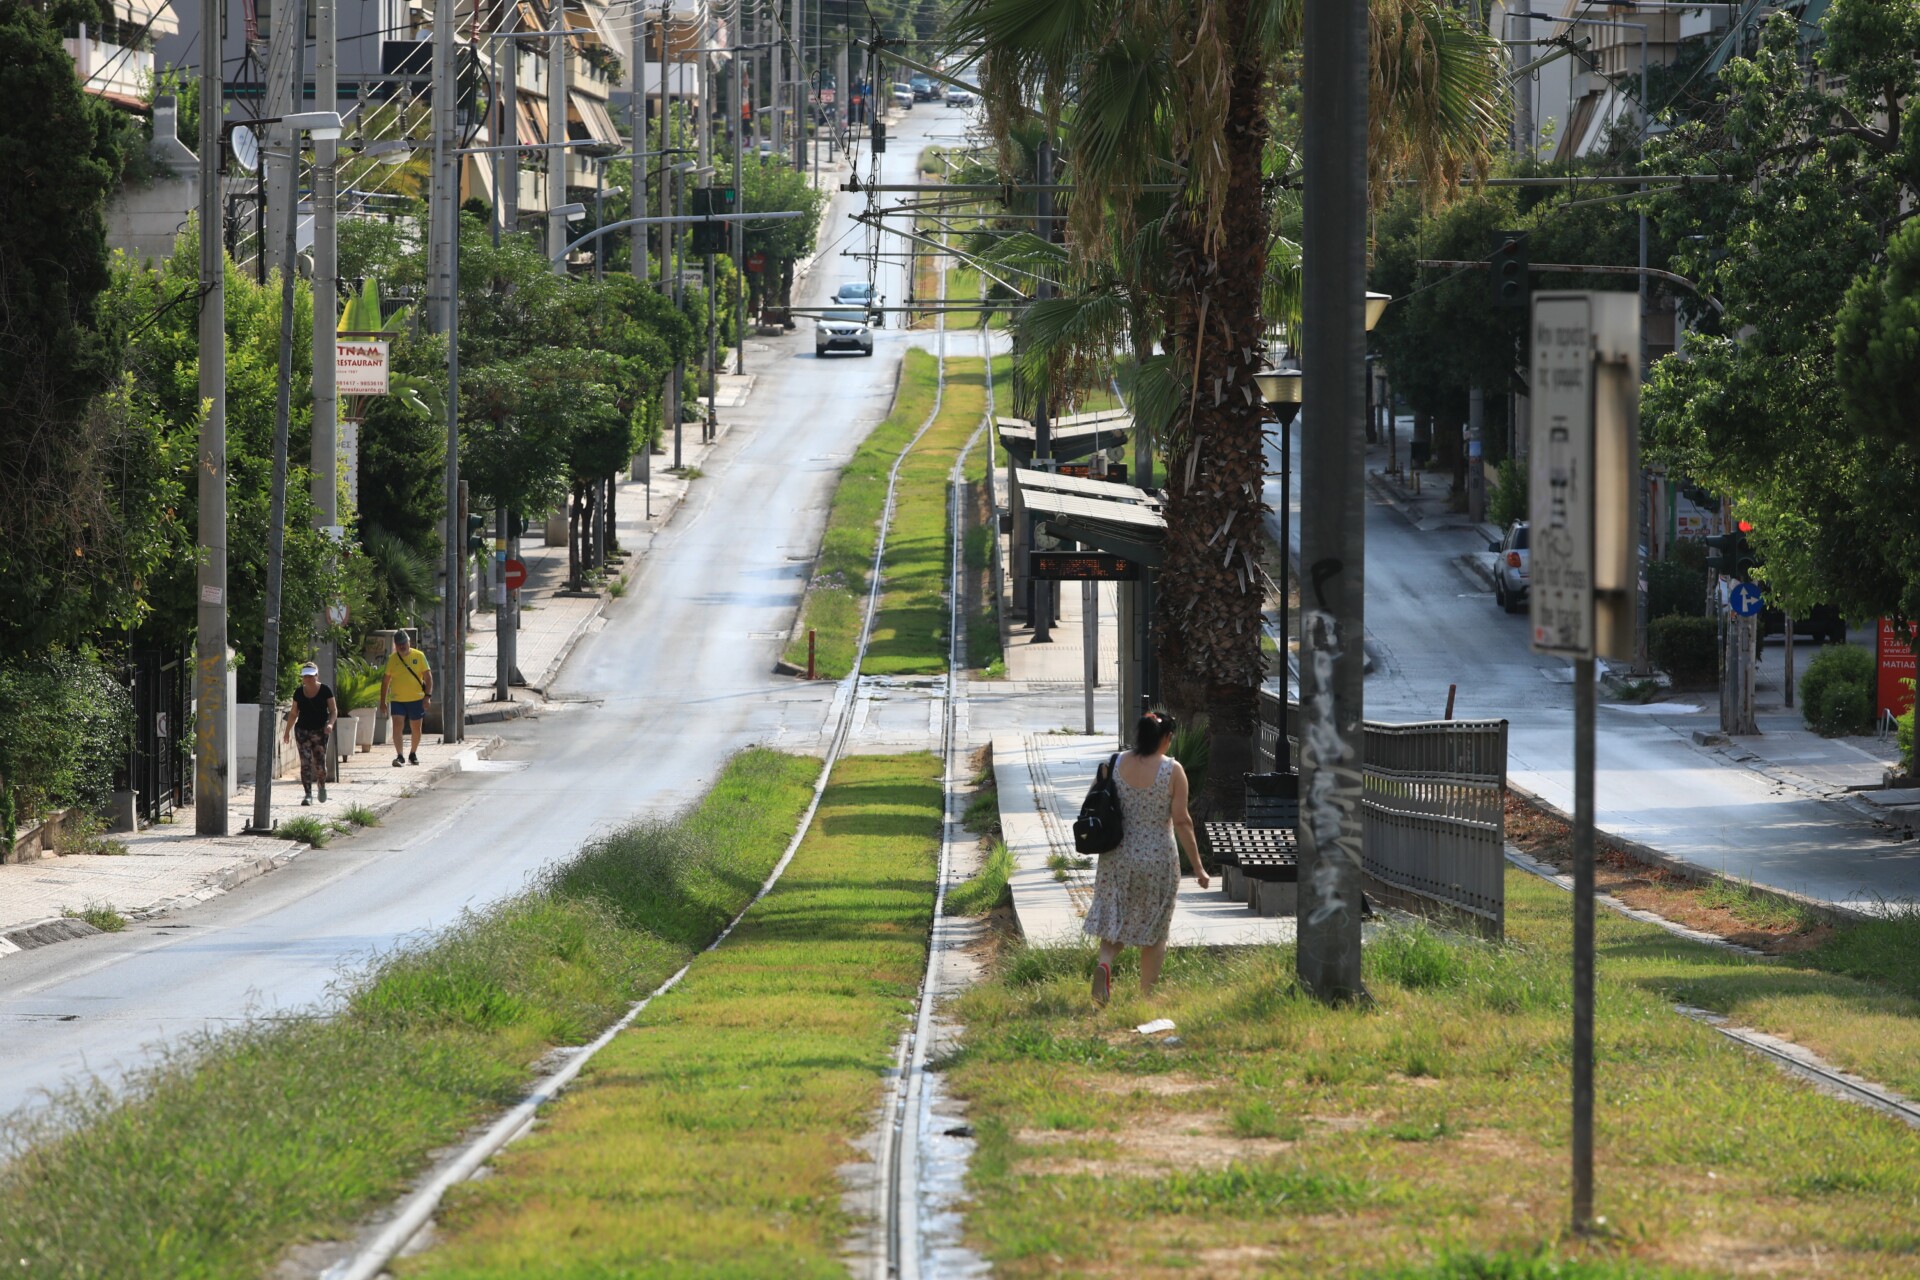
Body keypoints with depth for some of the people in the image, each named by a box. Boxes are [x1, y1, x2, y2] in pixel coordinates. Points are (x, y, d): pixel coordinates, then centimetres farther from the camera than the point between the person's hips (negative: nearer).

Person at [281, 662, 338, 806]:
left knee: (320, 763, -6)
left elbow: (334, 710, 0)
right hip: (302, 730, 2)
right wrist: (287, 731, 15)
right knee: (305, 763, -8)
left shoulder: (325, 690, -2)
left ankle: (322, 785, 25)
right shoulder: (299, 693, 6)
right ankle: (308, 794, -7)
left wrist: (330, 723, -18)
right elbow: (293, 713, 15)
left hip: (320, 731, -2)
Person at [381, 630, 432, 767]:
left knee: (416, 728, 11)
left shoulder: (419, 656, -1)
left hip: (416, 699, 1)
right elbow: (385, 680, 7)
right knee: (397, 726, -14)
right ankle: (399, 756, -16)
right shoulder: (392, 659, 1)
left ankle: (413, 754, 29)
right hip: (397, 700, -1)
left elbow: (428, 677, 0)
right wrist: (383, 701, 5)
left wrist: (428, 695, -10)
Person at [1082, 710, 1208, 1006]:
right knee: (1154, 929, 10)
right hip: (1158, 857, -3)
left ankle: (1104, 964, -18)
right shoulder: (1172, 770, -10)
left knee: (1115, 919, 11)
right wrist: (1197, 866, -5)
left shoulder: (1116, 765, -1)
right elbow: (1181, 821, -11)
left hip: (1117, 857, 3)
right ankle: (1147, 996, 14)